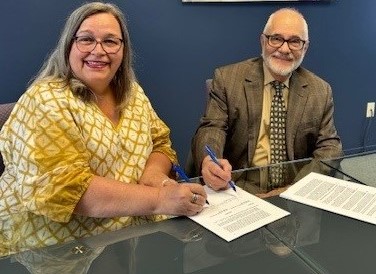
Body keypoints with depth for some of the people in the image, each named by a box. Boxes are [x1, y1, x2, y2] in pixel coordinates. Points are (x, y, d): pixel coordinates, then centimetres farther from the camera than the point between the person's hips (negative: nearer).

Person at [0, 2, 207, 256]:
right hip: (63, 247, -6)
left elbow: (161, 144, 12)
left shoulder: (132, 94, 6)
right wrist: (158, 199, -28)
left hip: (138, 232, 6)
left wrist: (154, 171, -12)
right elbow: (61, 186, -23)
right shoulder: (45, 101, -14)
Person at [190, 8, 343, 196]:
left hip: (295, 188, 2)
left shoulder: (321, 92, 8)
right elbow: (212, 128, -7)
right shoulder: (227, 79, 0)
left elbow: (328, 144, 8)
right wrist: (208, 162, -31)